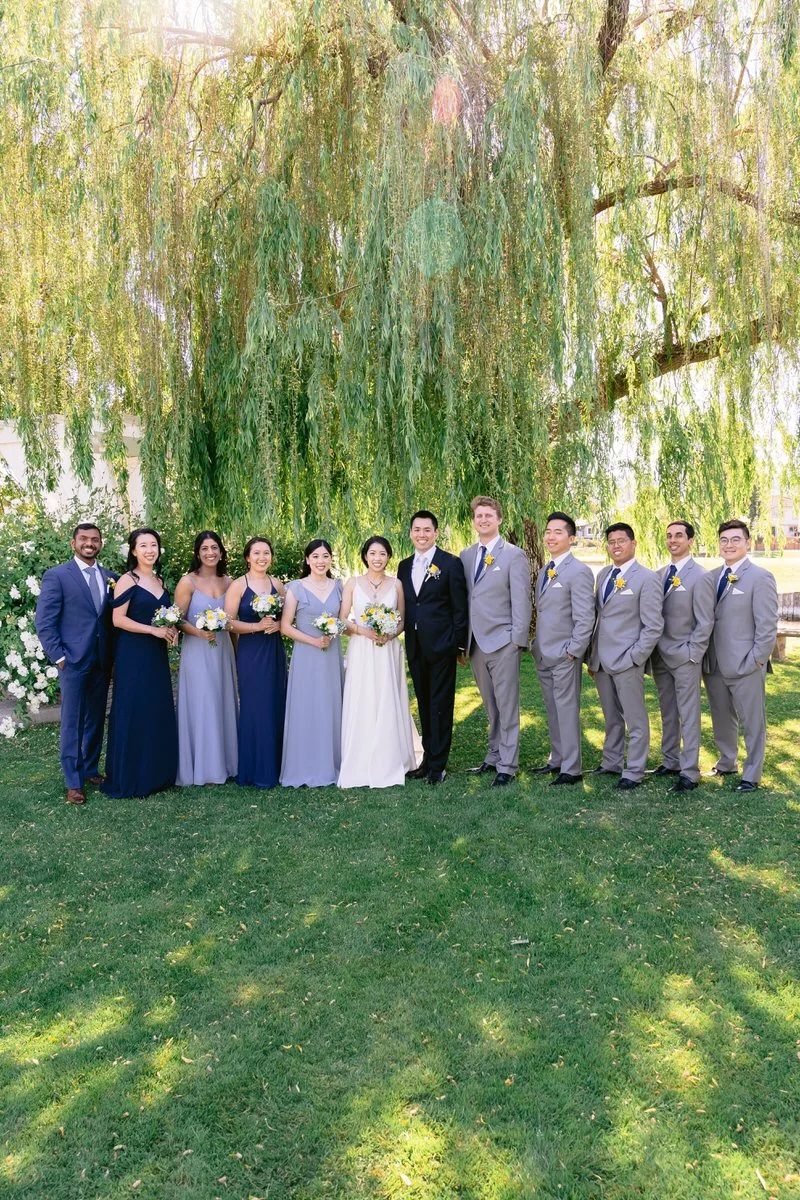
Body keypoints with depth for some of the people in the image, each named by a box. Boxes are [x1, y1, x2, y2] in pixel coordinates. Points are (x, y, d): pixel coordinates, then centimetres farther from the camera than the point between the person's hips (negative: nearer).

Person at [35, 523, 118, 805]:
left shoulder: (110, 578, 9)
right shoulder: (56, 576, -4)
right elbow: (44, 622, -6)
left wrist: (114, 656, 4)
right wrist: (59, 657, -10)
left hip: (102, 662, 4)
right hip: (73, 662, -4)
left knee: (96, 720, 13)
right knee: (72, 723, 2)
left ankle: (90, 769, 29)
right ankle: (73, 782, 12)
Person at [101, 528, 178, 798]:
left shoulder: (159, 580, 12)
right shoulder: (127, 580, -9)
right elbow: (118, 619, -14)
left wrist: (171, 630, 1)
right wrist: (154, 630, -18)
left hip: (157, 655, 7)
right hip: (133, 655, -7)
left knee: (159, 713, 10)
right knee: (133, 714, -1)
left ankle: (156, 773, 21)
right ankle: (129, 778, 10)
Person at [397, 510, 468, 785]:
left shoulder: (451, 563, -5)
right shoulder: (404, 566, 11)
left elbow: (460, 607, -6)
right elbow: (403, 606, 14)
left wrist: (459, 644, -9)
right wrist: (403, 639, 7)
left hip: (441, 646, -5)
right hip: (415, 647, 6)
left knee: (441, 705, 1)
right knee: (424, 705, 13)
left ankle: (438, 764, 9)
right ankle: (428, 758, 23)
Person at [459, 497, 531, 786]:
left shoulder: (514, 555, -4)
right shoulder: (465, 555, 12)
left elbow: (521, 601, -7)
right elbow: (463, 598, 13)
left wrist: (518, 640, -12)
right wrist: (463, 641, 9)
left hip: (503, 642, -5)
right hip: (475, 643, 5)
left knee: (507, 706, 0)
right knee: (490, 707, 14)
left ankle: (507, 765, 7)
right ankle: (493, 757, 24)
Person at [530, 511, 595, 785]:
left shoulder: (579, 572, -12)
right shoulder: (544, 572, 14)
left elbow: (585, 618, -15)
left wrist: (573, 652, -17)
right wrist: (536, 645, 13)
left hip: (564, 656, -8)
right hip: (543, 655, 8)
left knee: (567, 710, -1)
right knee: (552, 710, 15)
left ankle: (572, 769, 9)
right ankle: (556, 760, 27)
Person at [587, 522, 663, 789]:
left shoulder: (647, 579, -8)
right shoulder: (603, 575, 12)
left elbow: (653, 627, -10)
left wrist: (634, 657, -13)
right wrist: (592, 656, 13)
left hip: (627, 660, -6)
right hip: (601, 660, 7)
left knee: (635, 720, 3)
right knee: (611, 718, 18)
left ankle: (634, 772, 13)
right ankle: (612, 762, 30)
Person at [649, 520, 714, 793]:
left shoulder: (700, 577, -10)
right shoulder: (660, 574, 9)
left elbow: (705, 622, -11)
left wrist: (690, 654, -13)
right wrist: (653, 650, 5)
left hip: (685, 658, -6)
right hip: (660, 656, 6)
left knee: (688, 716, 0)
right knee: (668, 714, 15)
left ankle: (689, 773, 6)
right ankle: (670, 762, 26)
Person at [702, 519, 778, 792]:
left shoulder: (760, 577, -8)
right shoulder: (712, 577, 8)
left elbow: (767, 626, -11)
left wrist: (755, 660, -14)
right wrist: (704, 657, 5)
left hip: (746, 667, -5)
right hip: (714, 666, 6)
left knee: (752, 723, 7)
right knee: (721, 719, 18)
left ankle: (751, 775, 20)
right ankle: (726, 764, 36)